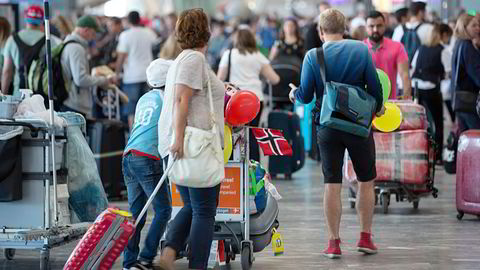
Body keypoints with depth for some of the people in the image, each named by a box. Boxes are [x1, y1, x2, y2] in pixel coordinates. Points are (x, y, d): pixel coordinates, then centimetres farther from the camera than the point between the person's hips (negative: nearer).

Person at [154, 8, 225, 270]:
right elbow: (181, 100, -20)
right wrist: (179, 139, -26)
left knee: (191, 207, 14)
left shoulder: (182, 59, 20)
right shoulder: (195, 59, -9)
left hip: (178, 148, 9)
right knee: (204, 212, -3)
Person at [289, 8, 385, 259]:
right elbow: (375, 87, -6)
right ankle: (365, 237, 14)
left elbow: (306, 96, -6)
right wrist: (378, 106, 15)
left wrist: (294, 94, 17)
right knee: (366, 181, 13)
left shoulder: (312, 56, -7)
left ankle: (333, 242, 8)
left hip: (328, 127, 0)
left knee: (332, 184, 6)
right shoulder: (361, 49, -7)